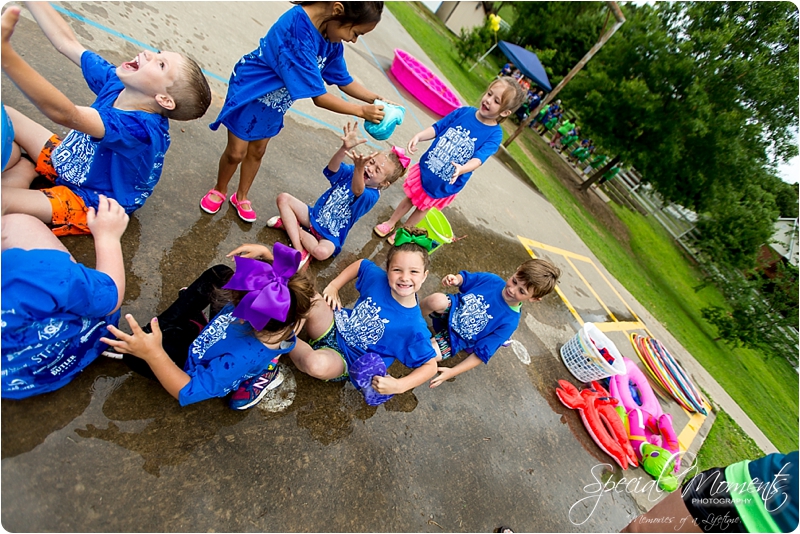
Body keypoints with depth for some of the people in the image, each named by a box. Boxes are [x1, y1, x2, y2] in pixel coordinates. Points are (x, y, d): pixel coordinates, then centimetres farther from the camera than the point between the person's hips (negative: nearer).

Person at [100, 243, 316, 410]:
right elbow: (286, 272, -8)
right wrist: (266, 253, -21)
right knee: (219, 273, 10)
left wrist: (152, 353, -48)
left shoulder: (244, 357, -49)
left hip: (194, 366, -6)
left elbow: (187, 392, -36)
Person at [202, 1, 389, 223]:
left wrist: (376, 99, -11)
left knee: (257, 151, 18)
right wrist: (361, 111, -31)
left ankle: (241, 197, 38)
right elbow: (319, 97, -36)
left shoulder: (332, 41, -11)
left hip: (276, 102, 7)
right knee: (236, 152, 3)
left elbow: (345, 81, 2)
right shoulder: (298, 28, -37)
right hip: (250, 92, -7)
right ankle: (219, 190, 33)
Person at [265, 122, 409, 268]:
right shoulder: (351, 172, -6)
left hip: (331, 236, -5)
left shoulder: (372, 195, -21)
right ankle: (299, 249, -16)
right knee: (283, 198, -9)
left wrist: (359, 167, -65)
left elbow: (357, 191, -44)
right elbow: (332, 169, -27)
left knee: (322, 252, -38)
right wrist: (345, 148, -46)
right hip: (314, 216, 6)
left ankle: (293, 226, -7)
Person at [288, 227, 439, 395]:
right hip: (335, 327, 3)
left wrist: (399, 386, -26)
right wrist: (333, 287, 0)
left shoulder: (414, 327, -24)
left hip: (347, 359, -2)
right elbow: (360, 264, 9)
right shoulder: (377, 276, -13)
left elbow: (430, 365, -13)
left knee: (317, 365, -36)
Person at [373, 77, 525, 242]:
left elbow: (478, 159, -28)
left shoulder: (495, 135, -16)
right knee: (410, 198, 18)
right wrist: (419, 136, -22)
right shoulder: (464, 111, -8)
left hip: (445, 184, -2)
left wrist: (461, 169, -48)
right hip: (426, 168, 2)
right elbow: (437, 127, -4)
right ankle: (390, 223, 41)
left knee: (423, 208, 17)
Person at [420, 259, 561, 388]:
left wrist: (452, 372, -24)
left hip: (455, 337, -1)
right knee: (437, 300, -35)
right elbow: (465, 278, 5)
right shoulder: (491, 280, -13)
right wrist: (455, 279, -21)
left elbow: (481, 354, -17)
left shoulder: (509, 322, -19)